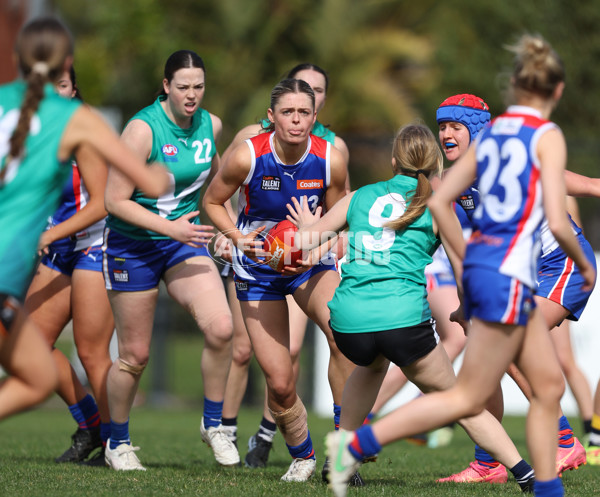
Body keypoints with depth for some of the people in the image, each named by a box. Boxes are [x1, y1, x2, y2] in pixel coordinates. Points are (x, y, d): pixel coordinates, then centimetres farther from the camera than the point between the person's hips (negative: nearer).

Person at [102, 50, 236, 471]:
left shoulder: (211, 125, -2)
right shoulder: (143, 129, -20)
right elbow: (115, 200, -19)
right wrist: (170, 228, -25)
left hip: (184, 239, 4)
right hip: (132, 246, -4)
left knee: (221, 327, -19)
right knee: (135, 356, 4)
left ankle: (213, 424, 0)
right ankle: (118, 444, 26)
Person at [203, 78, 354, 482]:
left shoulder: (330, 160, -15)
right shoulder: (248, 156, -20)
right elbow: (212, 201, -3)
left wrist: (315, 251, -18)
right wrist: (239, 237, -19)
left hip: (311, 262, 1)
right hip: (258, 268, -1)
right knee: (280, 383, -4)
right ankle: (302, 455, 26)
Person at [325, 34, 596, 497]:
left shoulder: (489, 133, 11)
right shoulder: (548, 137, -9)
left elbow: (438, 202, 9)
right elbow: (557, 221, -16)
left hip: (480, 266, 8)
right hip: (509, 277, -8)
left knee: (549, 385, 14)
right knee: (468, 398, -4)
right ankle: (356, 444, -9)